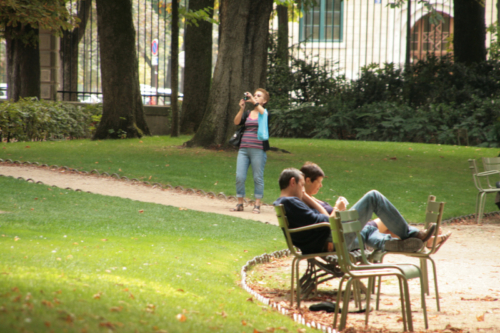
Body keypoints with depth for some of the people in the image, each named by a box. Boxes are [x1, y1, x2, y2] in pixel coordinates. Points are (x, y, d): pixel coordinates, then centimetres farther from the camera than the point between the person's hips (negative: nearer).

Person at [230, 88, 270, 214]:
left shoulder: (265, 112, 6)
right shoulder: (247, 114, 16)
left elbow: (264, 115, -18)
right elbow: (237, 122, 1)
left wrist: (255, 102, -17)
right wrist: (241, 108, -10)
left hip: (258, 150, -4)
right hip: (244, 149, 4)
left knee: (258, 178, -2)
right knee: (240, 177, -2)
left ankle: (257, 205, 3)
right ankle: (239, 204, 7)